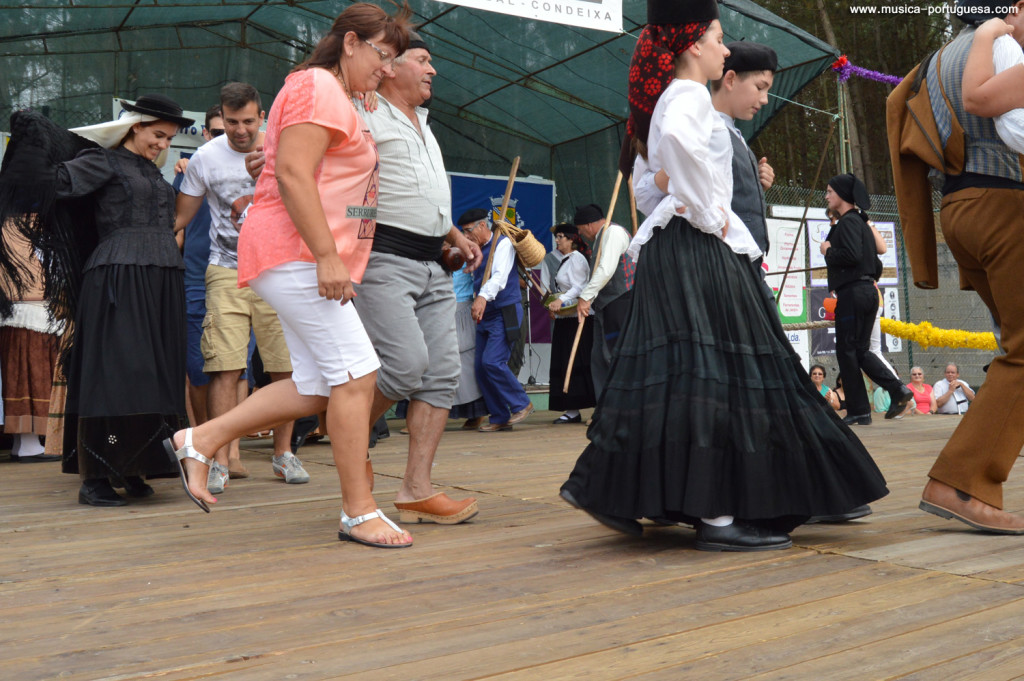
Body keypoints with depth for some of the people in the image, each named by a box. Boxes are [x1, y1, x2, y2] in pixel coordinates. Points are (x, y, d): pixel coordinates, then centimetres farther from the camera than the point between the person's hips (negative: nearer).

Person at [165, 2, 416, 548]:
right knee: (356, 374, -12)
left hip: (311, 261, 11)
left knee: (316, 387, 7)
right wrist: (328, 256, -24)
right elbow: (292, 175, -20)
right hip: (296, 255, -11)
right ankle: (359, 513, -6)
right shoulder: (317, 87, -8)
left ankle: (198, 441, 14)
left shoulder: (340, 100, 26)